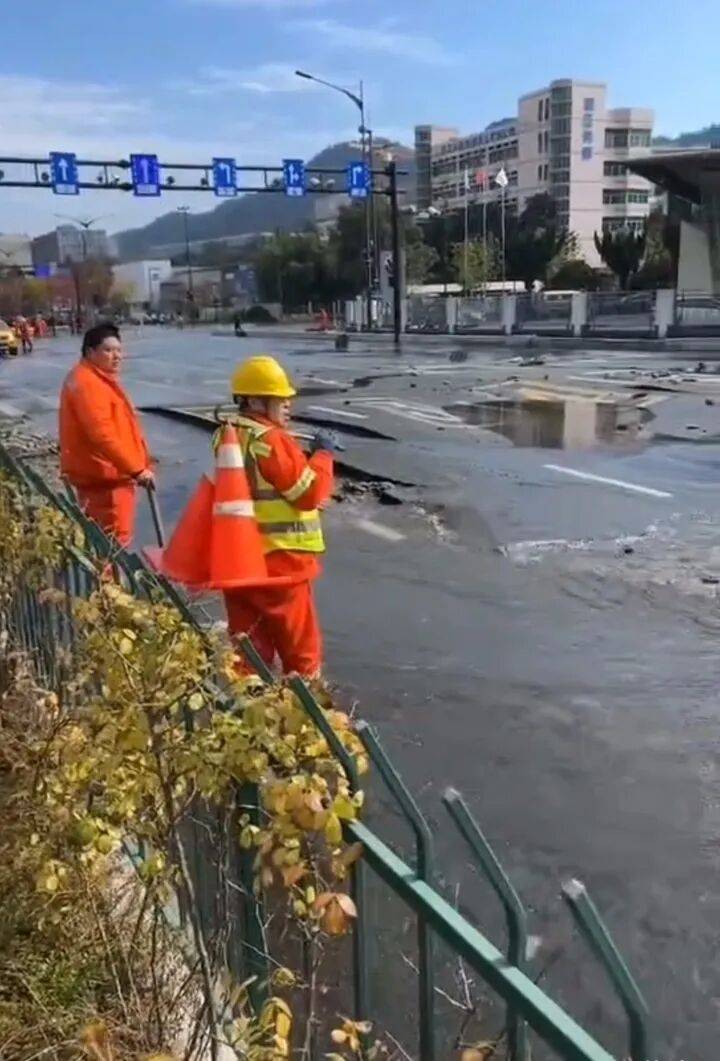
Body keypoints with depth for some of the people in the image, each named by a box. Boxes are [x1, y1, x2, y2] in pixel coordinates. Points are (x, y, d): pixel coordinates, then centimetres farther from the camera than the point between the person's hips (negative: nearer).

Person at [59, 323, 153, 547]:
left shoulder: (98, 379, 15)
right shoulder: (87, 383, -21)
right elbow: (102, 435, -29)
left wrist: (135, 466, 24)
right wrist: (136, 468, -29)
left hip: (108, 473, 11)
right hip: (104, 476, -11)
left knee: (105, 537, 20)